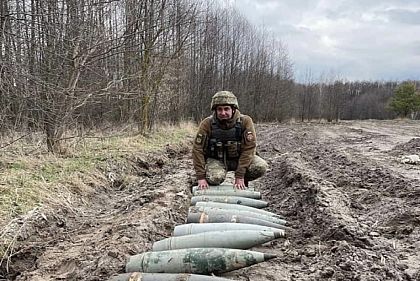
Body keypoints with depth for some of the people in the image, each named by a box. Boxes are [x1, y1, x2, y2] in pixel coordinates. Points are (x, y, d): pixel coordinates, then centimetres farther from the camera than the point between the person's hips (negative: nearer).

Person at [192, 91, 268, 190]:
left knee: (261, 167, -23)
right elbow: (198, 149, -17)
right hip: (216, 159, -1)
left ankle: (243, 183, 6)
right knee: (214, 178, -32)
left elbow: (248, 148, -21)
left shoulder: (245, 121, -20)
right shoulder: (207, 124, -20)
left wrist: (240, 176, -24)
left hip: (238, 158, 2)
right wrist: (201, 177, -22)